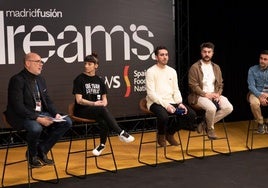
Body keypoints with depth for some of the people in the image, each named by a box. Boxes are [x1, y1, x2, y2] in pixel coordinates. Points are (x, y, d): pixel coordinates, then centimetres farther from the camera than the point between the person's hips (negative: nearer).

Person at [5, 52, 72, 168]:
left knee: (66, 122, -6)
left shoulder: (40, 80, 11)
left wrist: (56, 114, -5)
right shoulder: (17, 80, -14)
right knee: (36, 128, -39)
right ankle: (32, 154, -4)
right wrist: (37, 118, -28)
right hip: (23, 116, -8)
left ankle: (41, 150, 5)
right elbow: (18, 106, -22)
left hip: (41, 113, 8)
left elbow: (47, 101, 15)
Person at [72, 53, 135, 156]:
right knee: (103, 109, -35)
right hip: (81, 110, -4)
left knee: (104, 122, -31)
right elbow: (79, 100, -10)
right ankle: (121, 133, -30)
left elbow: (104, 98, 13)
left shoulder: (99, 80, 11)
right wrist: (94, 103, -22)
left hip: (98, 110, 4)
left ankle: (102, 145, -7)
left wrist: (104, 103, -12)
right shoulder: (79, 79, -3)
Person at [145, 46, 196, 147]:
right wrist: (166, 105, -21)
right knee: (164, 116, -38)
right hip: (156, 103, -6)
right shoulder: (151, 71, -5)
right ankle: (161, 135, -1)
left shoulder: (172, 71, 14)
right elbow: (151, 93, -13)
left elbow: (176, 90, 13)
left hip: (171, 102, 6)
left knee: (191, 114, -13)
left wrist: (180, 103, -7)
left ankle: (170, 134, 10)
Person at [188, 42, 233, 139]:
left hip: (214, 95, 6)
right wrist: (206, 94, -18)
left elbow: (220, 84, 15)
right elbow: (193, 85, -10)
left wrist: (218, 94, -6)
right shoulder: (194, 67, -4)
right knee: (212, 108, -35)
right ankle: (210, 128, -4)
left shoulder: (216, 67, 15)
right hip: (199, 96, -6)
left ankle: (205, 124, -4)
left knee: (228, 108, -19)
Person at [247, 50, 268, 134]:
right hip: (256, 93, -2)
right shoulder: (252, 69, -3)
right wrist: (260, 96, -24)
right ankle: (260, 123, -10)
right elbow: (251, 86, -10)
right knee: (254, 103, -36)